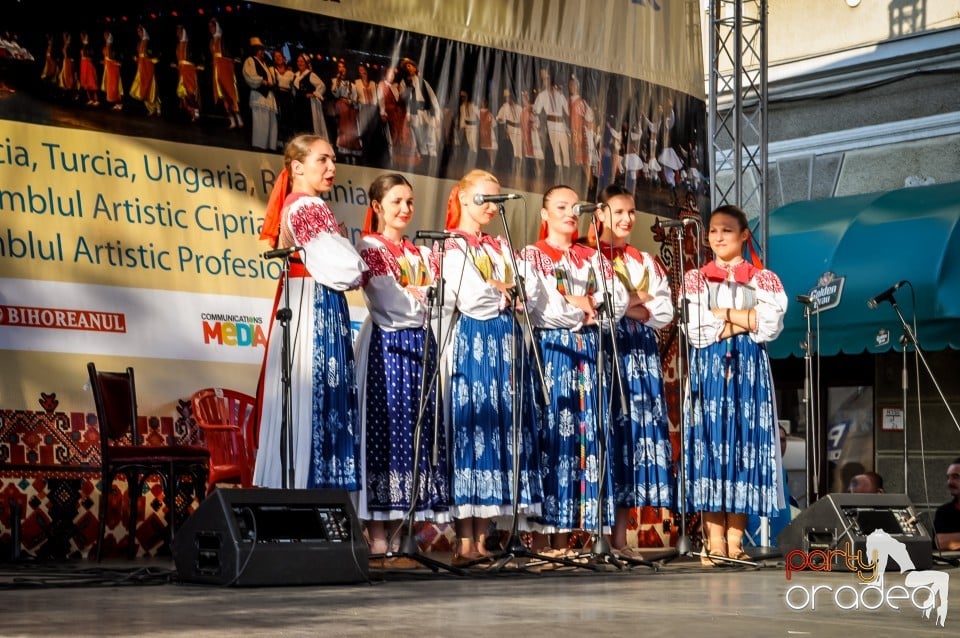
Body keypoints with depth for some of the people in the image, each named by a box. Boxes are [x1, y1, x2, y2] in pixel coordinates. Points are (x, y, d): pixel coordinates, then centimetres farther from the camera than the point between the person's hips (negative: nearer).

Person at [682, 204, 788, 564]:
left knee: (745, 445, -3)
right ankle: (714, 542, -5)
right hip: (708, 369, 0)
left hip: (748, 370, 0)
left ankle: (735, 541, -1)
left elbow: (771, 324, -7)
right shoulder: (695, 279, 10)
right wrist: (745, 321, -4)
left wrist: (723, 313, -6)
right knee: (709, 444, -6)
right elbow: (695, 329, -5)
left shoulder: (763, 280, 10)